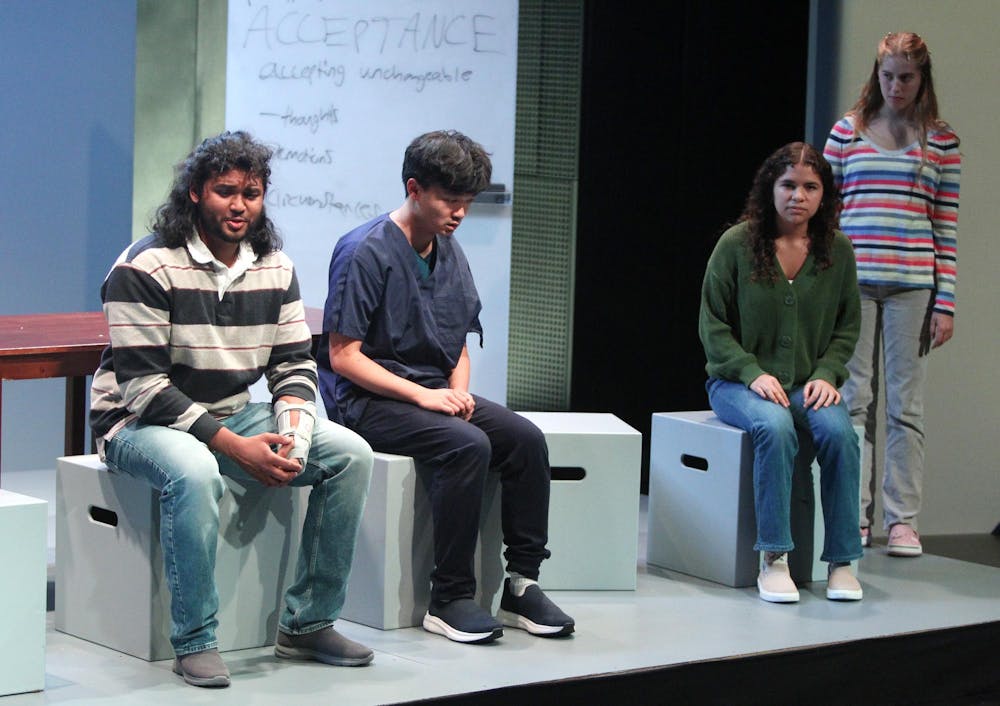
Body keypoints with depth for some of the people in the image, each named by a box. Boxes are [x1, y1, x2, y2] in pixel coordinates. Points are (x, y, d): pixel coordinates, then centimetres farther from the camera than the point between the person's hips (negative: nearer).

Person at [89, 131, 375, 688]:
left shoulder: (275, 266, 4)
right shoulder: (147, 267, -16)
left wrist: (290, 434, -15)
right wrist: (235, 447, -25)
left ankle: (308, 623, -2)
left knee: (352, 454, -10)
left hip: (233, 414, 7)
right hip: (141, 422, -6)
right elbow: (143, 385, -20)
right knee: (195, 473, -40)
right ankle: (194, 642, -24)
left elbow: (295, 362, 7)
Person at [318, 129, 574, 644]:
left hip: (434, 393, 7)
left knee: (525, 437, -16)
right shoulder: (366, 252, -12)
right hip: (367, 402, -7)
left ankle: (521, 583, -9)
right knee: (467, 446, -31)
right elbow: (343, 356, -15)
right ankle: (449, 598, -23)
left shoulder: (449, 254, 12)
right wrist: (421, 394, -20)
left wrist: (457, 391, -3)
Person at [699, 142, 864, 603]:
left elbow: (848, 325, 13)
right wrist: (752, 373, -14)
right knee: (775, 428, -35)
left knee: (839, 432, -29)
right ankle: (773, 560, -28)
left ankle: (841, 562, -20)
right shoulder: (736, 244, -4)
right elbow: (712, 323, -1)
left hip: (809, 385, 3)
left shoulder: (838, 251, 6)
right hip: (739, 381, -3)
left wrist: (826, 374, -5)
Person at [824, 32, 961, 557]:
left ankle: (902, 519, 10)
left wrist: (945, 304, 0)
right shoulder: (848, 131, 8)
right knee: (854, 400, 4)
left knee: (906, 404, 3)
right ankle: (854, 516, 11)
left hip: (912, 286, -1)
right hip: (852, 280, 1)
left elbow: (946, 228, 4)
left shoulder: (942, 143, 6)